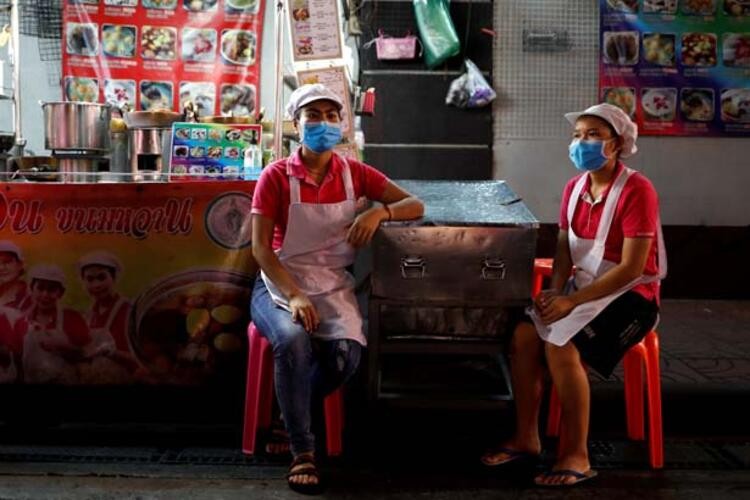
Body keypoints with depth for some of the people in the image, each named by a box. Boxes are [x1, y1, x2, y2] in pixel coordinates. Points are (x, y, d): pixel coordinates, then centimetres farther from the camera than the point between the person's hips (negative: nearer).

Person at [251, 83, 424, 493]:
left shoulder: (354, 174, 4)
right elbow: (261, 248, -8)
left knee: (346, 353, -27)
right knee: (293, 341, -35)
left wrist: (379, 212, -18)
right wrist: (295, 296, -22)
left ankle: (291, 419, 1)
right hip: (279, 285, -2)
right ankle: (303, 452, -20)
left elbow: (415, 206, 4)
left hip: (334, 287, 2)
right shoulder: (276, 176, -4)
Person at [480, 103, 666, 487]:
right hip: (583, 288, 7)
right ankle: (526, 438, -1)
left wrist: (572, 300, -26)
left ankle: (576, 456, -15)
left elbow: (631, 268, -22)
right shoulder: (574, 187, 6)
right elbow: (564, 250, 9)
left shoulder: (636, 190, -18)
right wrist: (555, 291, -11)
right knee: (524, 336, -15)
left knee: (561, 348, -28)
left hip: (631, 294, -7)